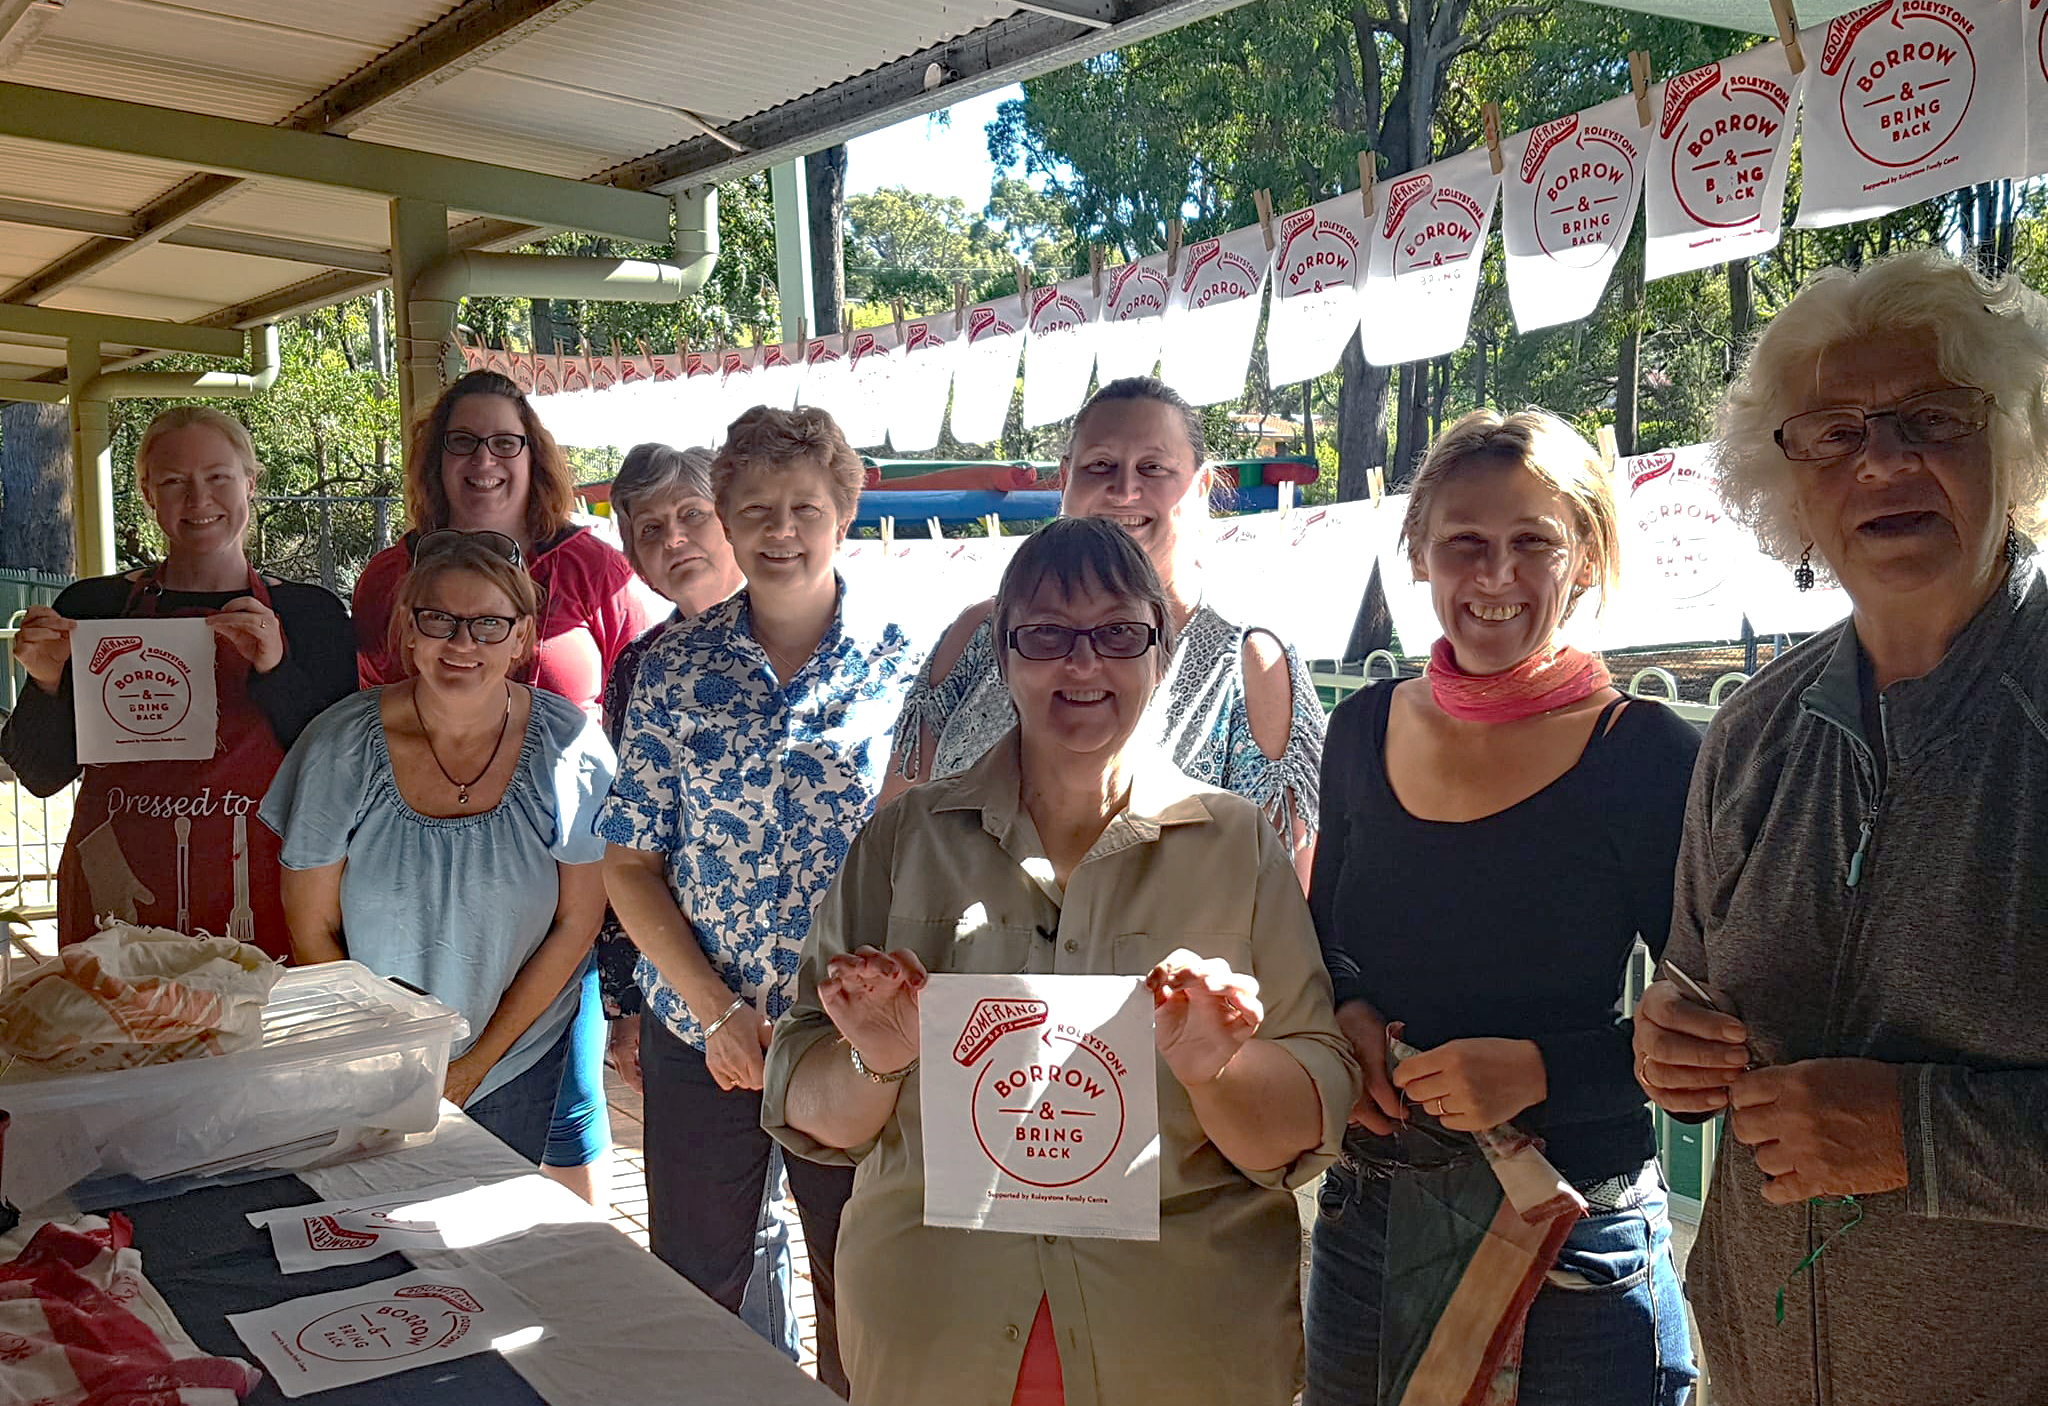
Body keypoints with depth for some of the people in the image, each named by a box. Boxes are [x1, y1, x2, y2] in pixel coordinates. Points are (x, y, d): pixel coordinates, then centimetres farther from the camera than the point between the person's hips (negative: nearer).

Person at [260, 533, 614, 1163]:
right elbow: (312, 932, -6)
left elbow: (578, 921, -7)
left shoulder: (570, 746, -13)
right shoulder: (340, 747, -13)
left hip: (520, 1065, 0)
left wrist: (476, 1063, -8)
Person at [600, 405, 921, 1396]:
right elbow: (629, 864, 1)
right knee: (691, 1288, 14)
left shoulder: (903, 661, -5)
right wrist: (719, 1013, -8)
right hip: (699, 1034, 2)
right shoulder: (676, 666, -1)